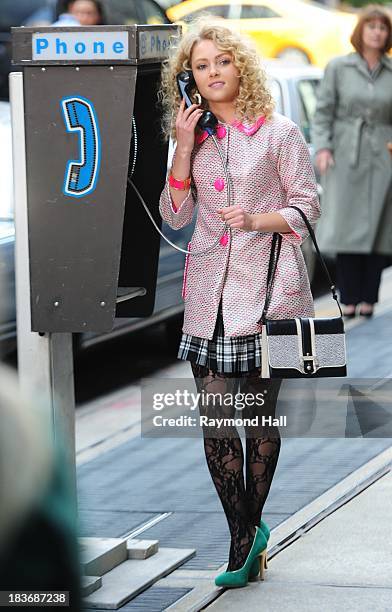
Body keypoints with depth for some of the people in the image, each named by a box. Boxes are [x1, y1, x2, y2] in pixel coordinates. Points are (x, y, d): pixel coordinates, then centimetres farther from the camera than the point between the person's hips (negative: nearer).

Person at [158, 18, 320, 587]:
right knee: (216, 420, -6)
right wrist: (184, 148, -3)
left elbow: (308, 204, -1)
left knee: (260, 416, 4)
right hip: (210, 294, 3)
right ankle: (246, 536, 2)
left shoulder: (278, 131, 0)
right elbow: (175, 216, 7)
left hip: (268, 289, -3)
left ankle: (247, 529, 17)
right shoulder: (194, 136, 12)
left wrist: (256, 220, -17)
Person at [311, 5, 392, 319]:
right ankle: (349, 299, 0)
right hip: (347, 155, -1)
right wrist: (322, 147, -7)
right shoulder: (338, 67, 3)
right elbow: (323, 110, 3)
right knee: (348, 225, -5)